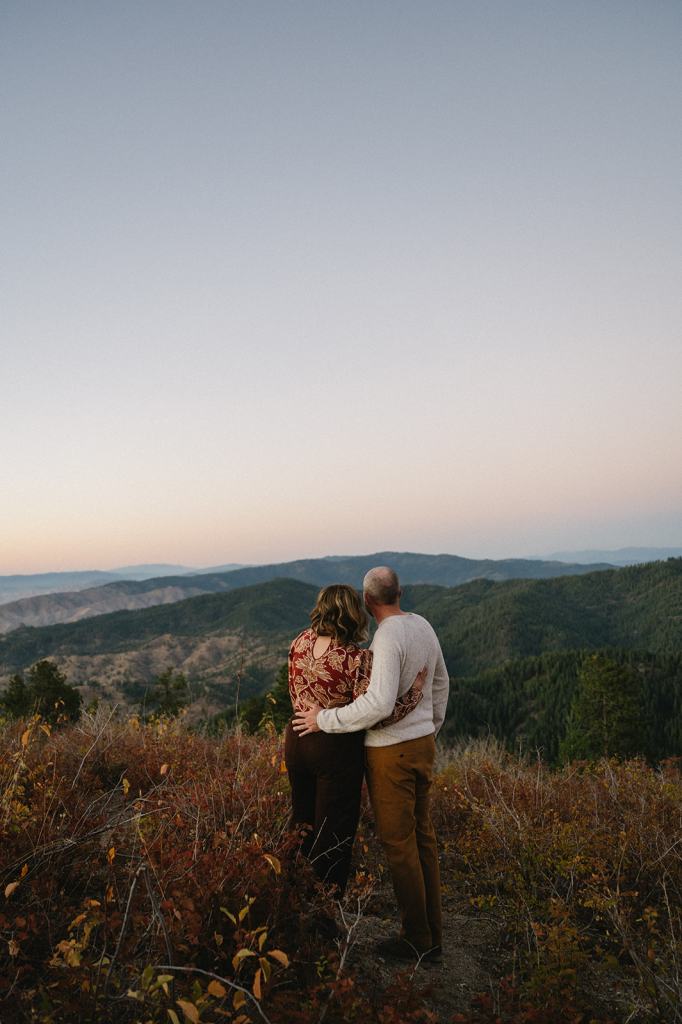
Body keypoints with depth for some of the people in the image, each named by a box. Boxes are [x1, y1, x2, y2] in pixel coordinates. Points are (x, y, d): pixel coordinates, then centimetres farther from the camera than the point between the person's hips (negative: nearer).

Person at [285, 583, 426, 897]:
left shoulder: (301, 642, -2)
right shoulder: (357, 658, -21)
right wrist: (415, 690, -14)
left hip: (297, 739, 7)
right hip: (336, 750, -6)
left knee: (303, 826, 23)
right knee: (334, 836, 11)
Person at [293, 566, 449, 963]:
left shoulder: (388, 637, -23)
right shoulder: (422, 625, 5)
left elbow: (379, 703, -34)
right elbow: (440, 682, 18)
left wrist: (326, 719, -24)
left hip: (392, 751, -9)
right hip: (422, 743, 9)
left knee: (399, 842, 4)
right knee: (423, 837, 15)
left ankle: (417, 940, 17)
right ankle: (433, 937, 25)